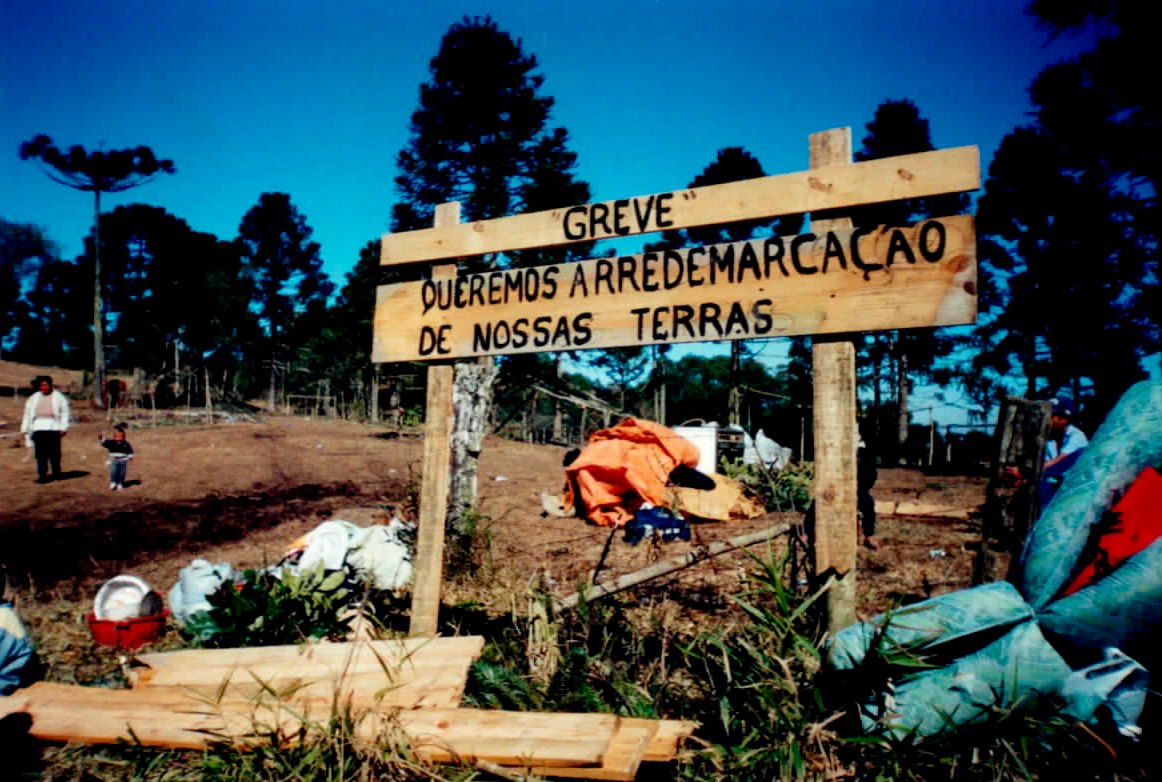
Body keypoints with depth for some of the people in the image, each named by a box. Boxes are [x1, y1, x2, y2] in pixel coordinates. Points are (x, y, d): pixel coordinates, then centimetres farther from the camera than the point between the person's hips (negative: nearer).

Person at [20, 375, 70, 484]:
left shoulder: (58, 397, 7)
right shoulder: (34, 398, 16)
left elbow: (64, 413, 4)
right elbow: (28, 414, 19)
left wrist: (63, 428, -4)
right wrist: (25, 429, 14)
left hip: (53, 428, -2)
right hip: (38, 428, 2)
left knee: (54, 452, 0)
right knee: (41, 453, -4)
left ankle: (56, 473, 18)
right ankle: (42, 475, -4)